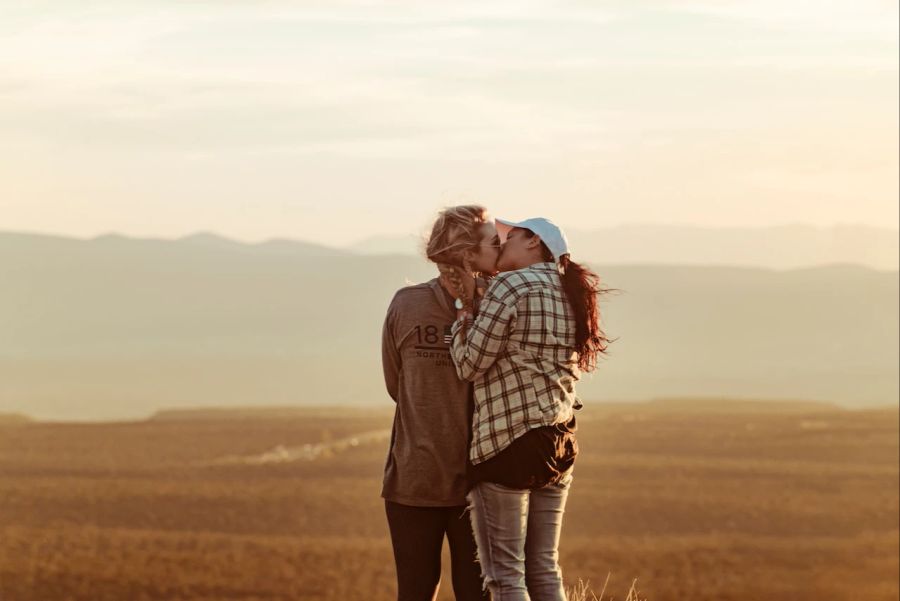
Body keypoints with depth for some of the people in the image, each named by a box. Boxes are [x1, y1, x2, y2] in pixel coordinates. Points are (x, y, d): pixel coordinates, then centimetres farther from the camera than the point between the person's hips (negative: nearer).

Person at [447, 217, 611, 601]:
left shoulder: (510, 287, -10)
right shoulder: (570, 295, 14)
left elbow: (469, 365, -9)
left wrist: (465, 307, 4)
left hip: (505, 444, -8)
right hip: (557, 442, 8)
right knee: (543, 570, 12)